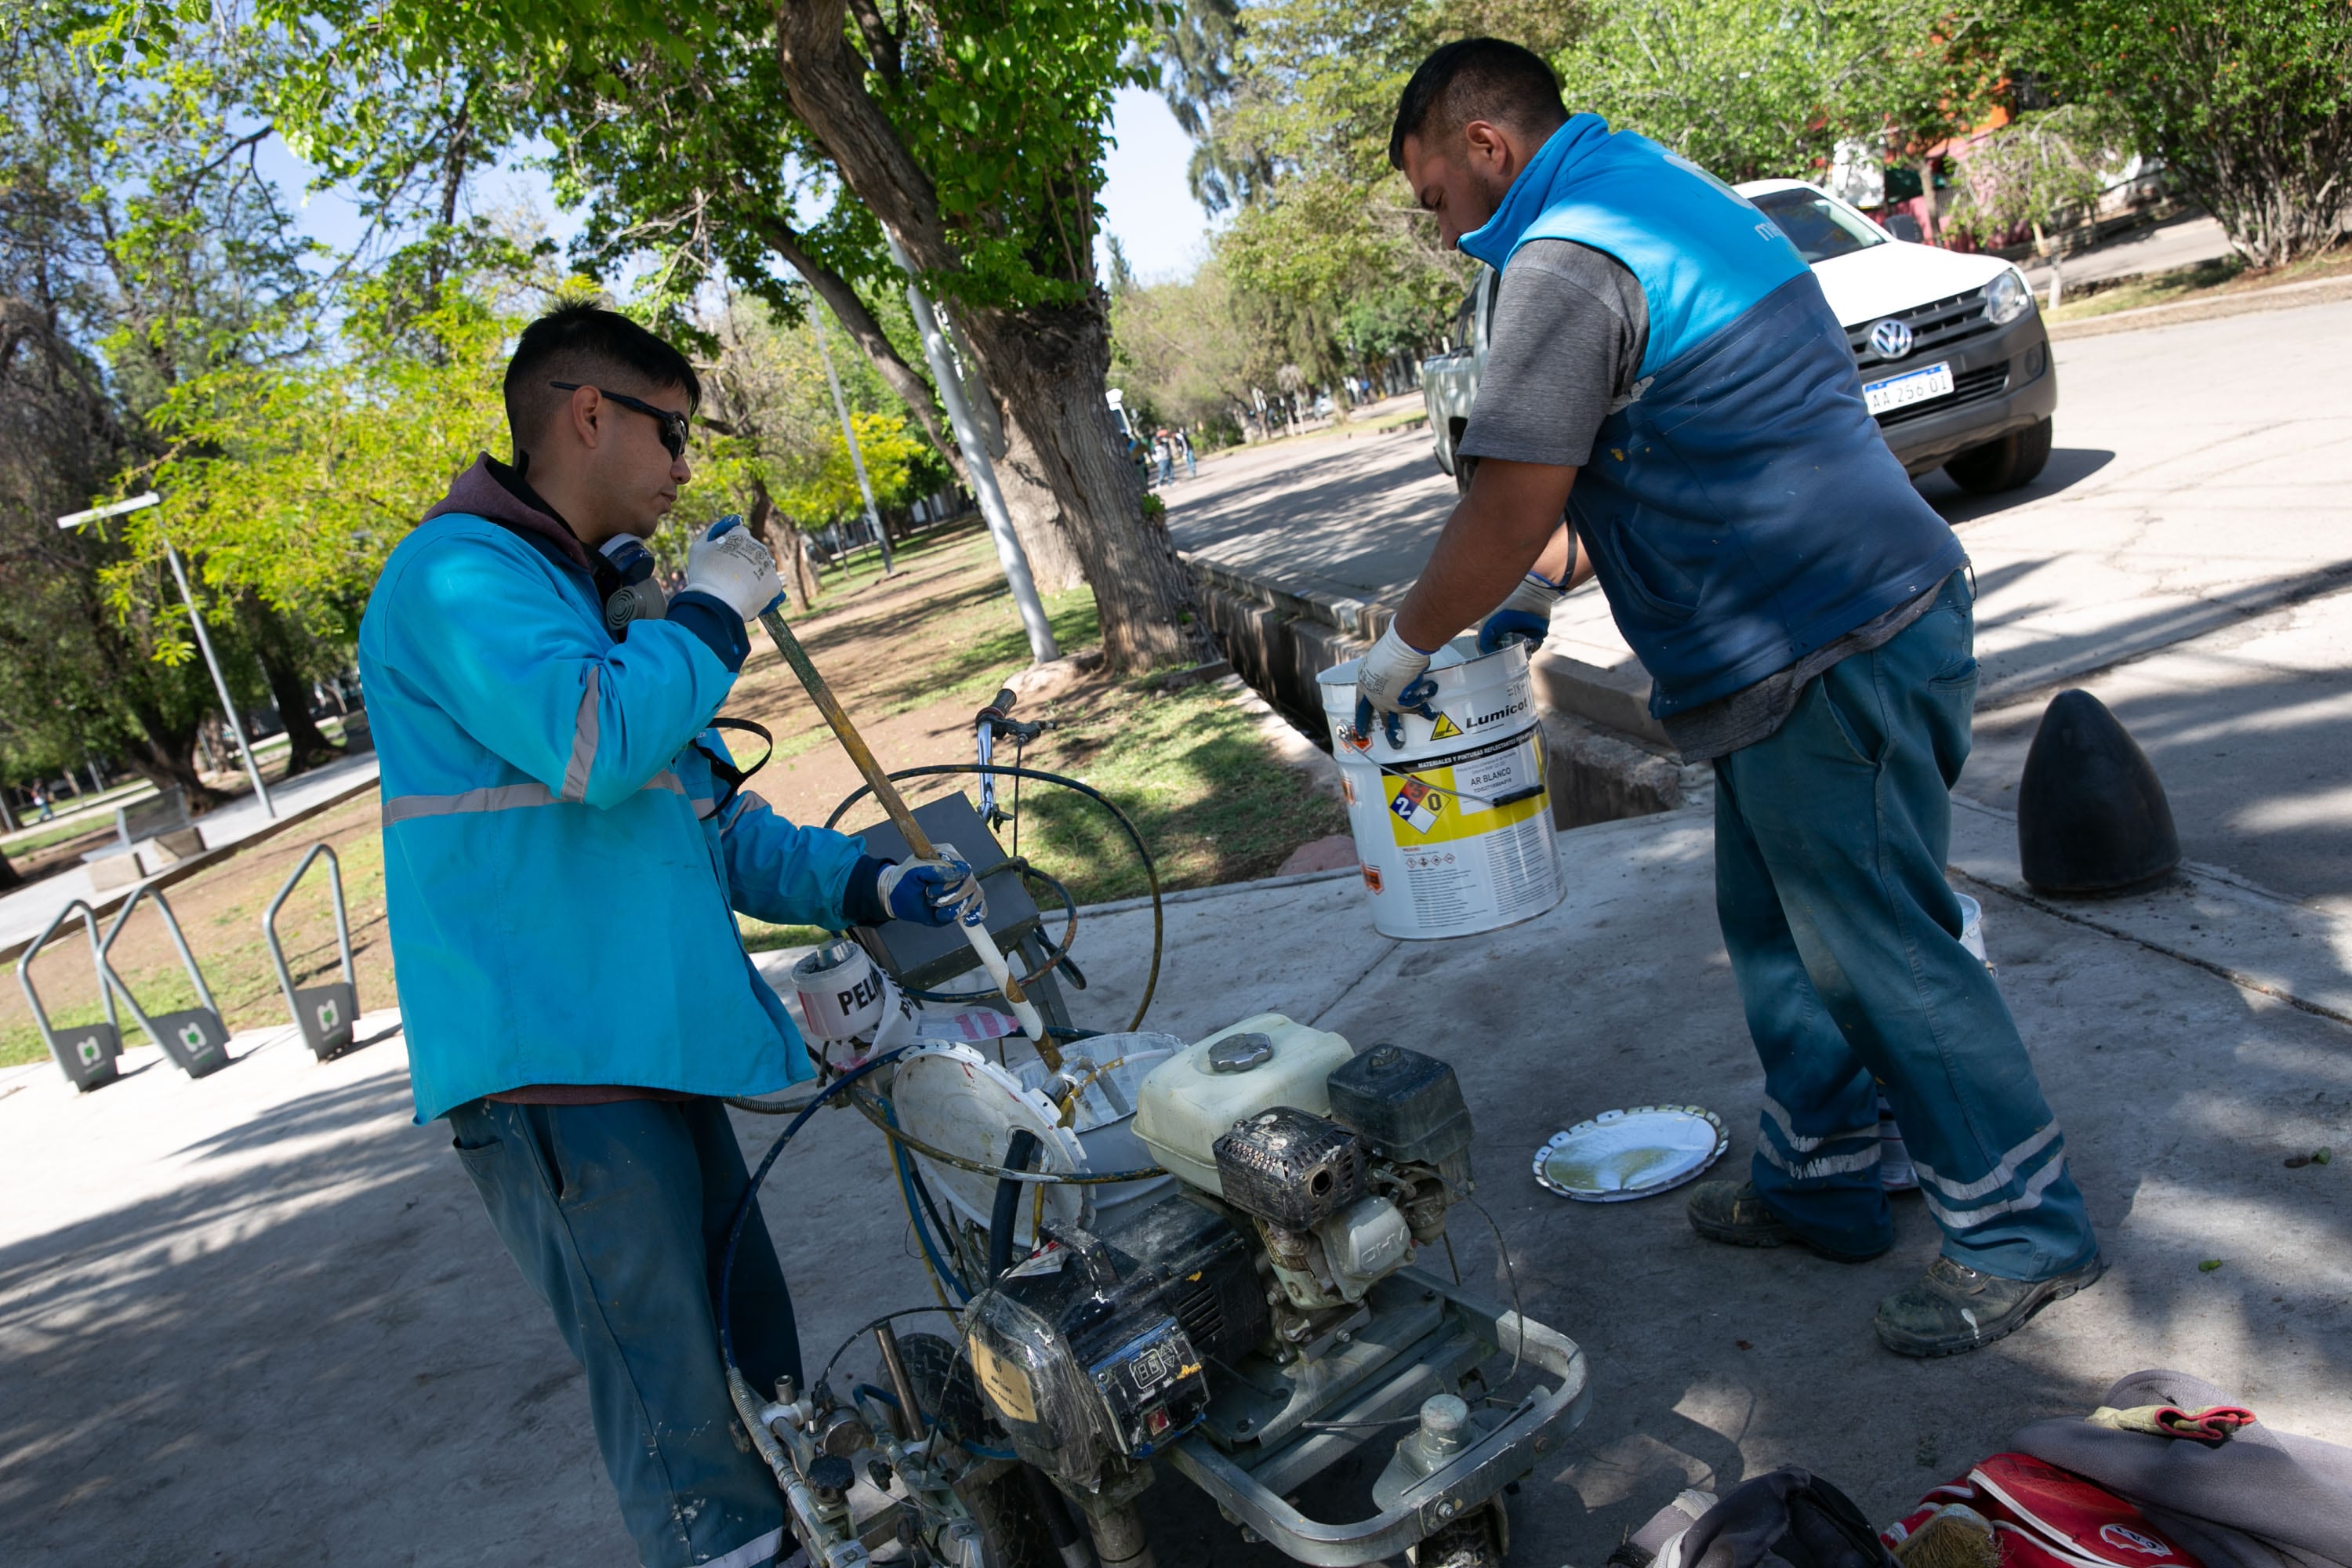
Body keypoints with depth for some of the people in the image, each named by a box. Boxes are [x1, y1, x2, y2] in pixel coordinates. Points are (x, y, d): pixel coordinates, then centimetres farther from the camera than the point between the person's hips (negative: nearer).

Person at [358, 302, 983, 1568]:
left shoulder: (602, 599, 21)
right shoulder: (459, 575, -9)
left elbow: (711, 823, 21)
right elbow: (590, 743, -28)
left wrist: (869, 886, 8)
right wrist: (711, 614, -11)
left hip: (655, 1054, 9)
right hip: (552, 1071, -9)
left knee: (766, 1368, 17)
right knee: (681, 1441, -4)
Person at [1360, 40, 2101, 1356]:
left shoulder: (1565, 259, -16)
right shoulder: (1662, 193, 18)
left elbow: (1507, 507, -19)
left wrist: (1404, 648, -4)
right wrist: (1548, 583, 21)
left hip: (1828, 660, -11)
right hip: (1852, 623, 11)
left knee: (1881, 952, 0)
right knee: (1782, 932, 18)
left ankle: (2024, 1233, 15)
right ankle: (1821, 1182, 31)